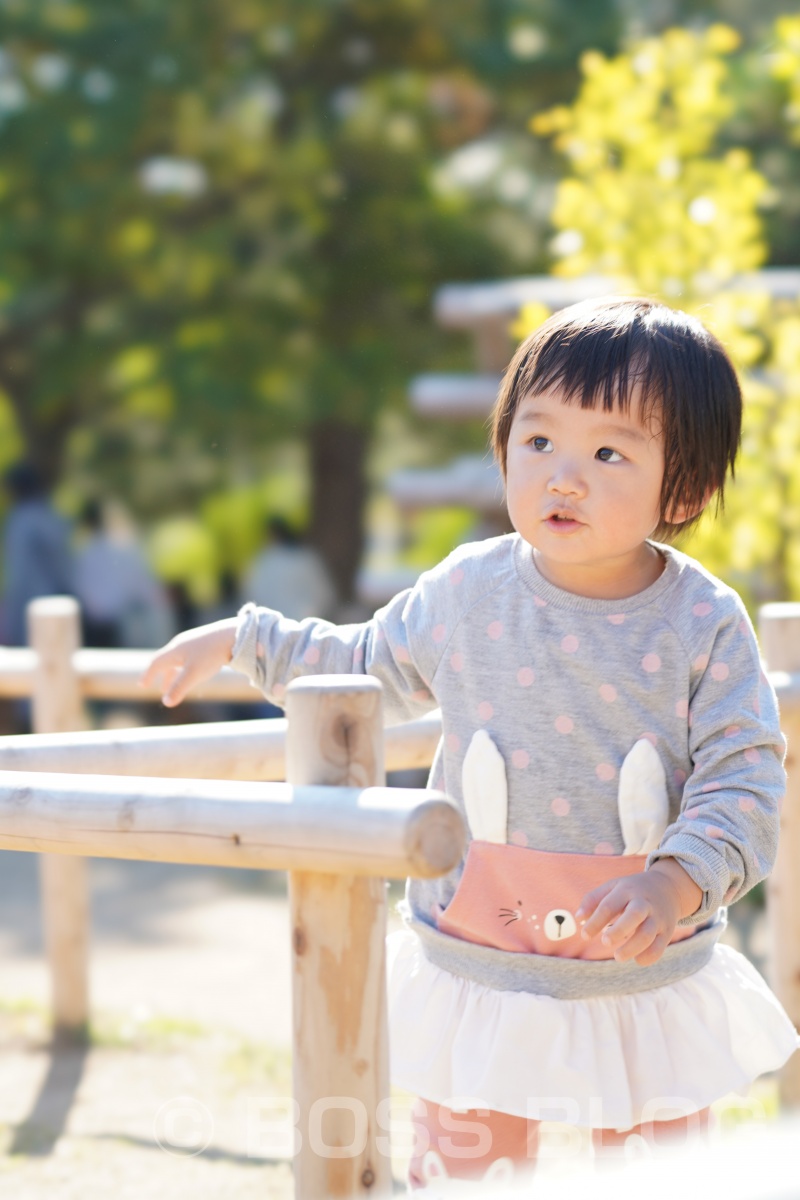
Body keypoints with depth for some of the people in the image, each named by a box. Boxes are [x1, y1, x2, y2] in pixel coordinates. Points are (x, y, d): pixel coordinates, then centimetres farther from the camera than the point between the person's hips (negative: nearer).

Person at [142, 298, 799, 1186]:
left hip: (647, 983, -1)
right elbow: (372, 665, 15)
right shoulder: (466, 592, -4)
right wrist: (242, 640, 16)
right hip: (475, 972, 1)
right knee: (462, 1171, 12)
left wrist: (677, 883, -28)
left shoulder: (704, 623, -12)